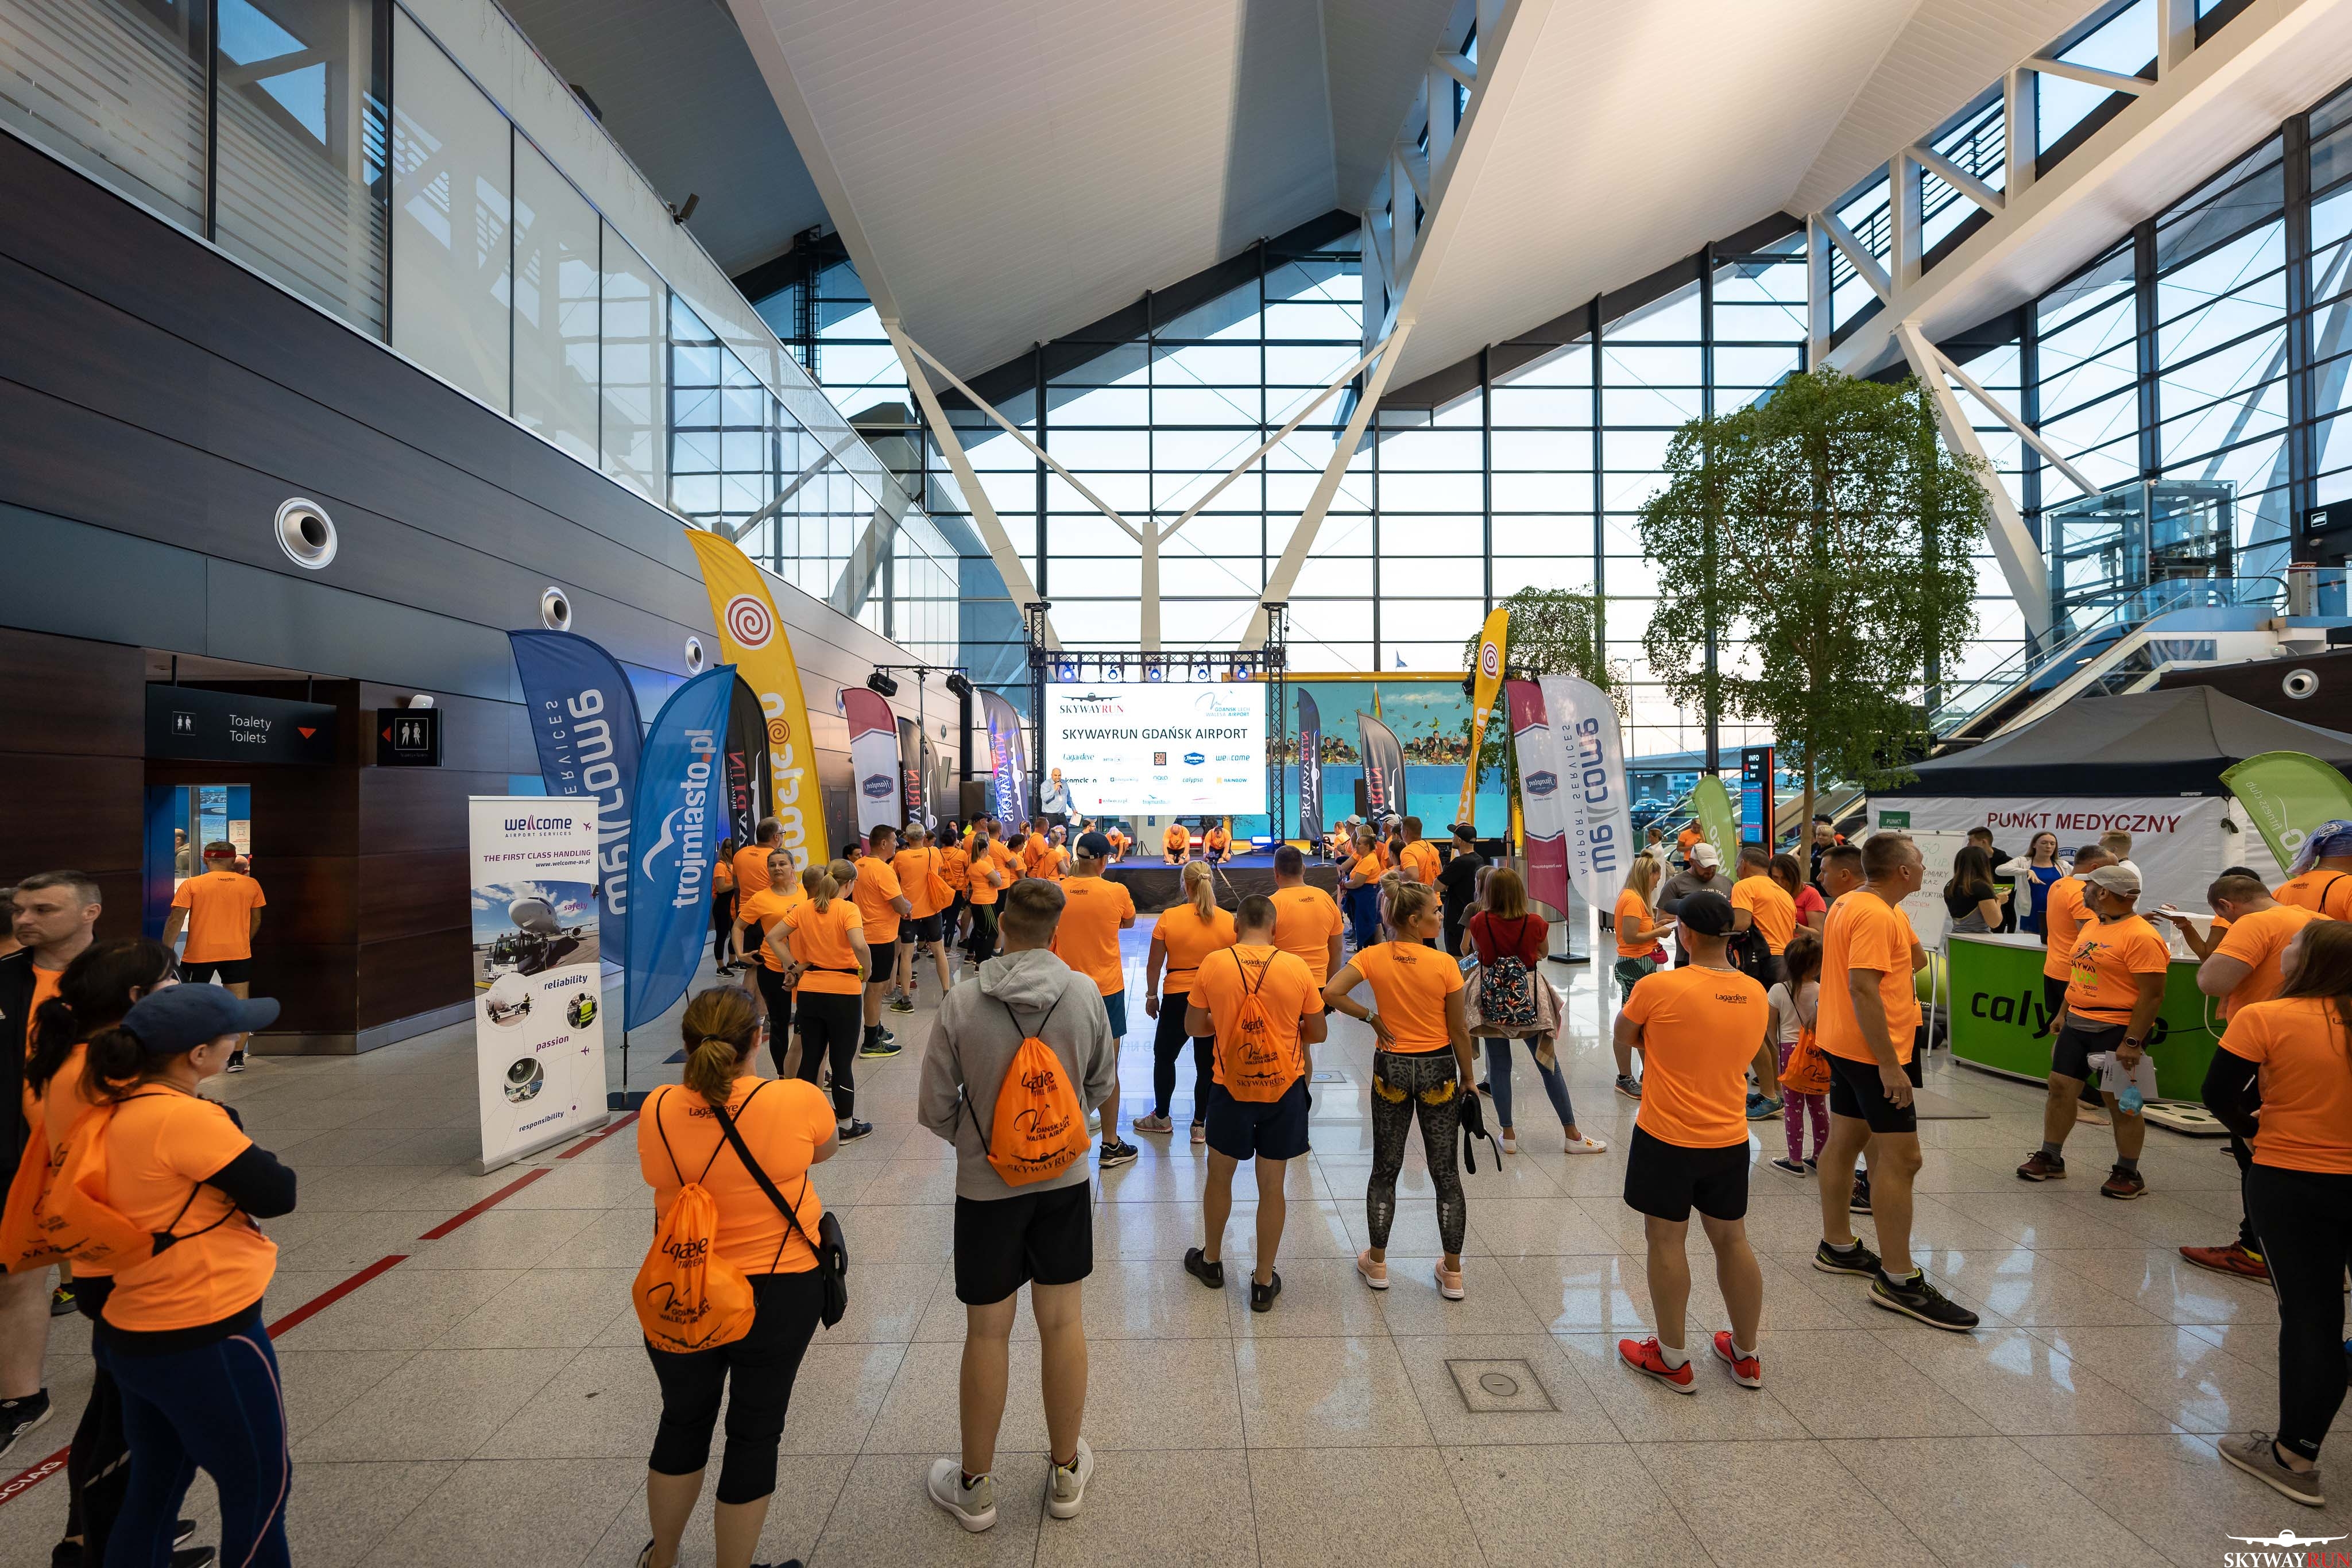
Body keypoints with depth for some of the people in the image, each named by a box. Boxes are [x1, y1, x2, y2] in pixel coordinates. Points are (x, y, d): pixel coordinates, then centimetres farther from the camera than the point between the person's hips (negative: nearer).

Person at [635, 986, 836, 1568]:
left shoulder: (658, 1111, -15)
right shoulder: (798, 1101, -21)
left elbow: (660, 1179, 4)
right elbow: (826, 1148, 1)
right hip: (779, 1296, -3)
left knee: (683, 1422, 26)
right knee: (755, 1433, 16)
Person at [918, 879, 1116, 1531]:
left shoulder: (961, 1005, -17)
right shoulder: (1085, 993, -12)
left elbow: (935, 1108, -8)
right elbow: (1101, 1085, 2)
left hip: (986, 1185, -1)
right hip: (1065, 1178, 2)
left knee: (988, 1333, 13)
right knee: (1062, 1322, 16)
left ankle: (974, 1487, 33)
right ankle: (1066, 1473, 34)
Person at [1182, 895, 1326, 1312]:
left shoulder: (1213, 965, -10)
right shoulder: (1297, 968, -10)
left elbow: (1193, 1026, -1)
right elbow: (1318, 1033, -1)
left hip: (1230, 1086, 0)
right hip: (1284, 1088, 0)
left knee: (1220, 1174, 20)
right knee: (1272, 1186, 12)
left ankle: (1211, 1261, 39)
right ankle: (1264, 1282, 24)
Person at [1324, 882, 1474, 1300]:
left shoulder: (1373, 957, -9)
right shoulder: (1445, 964, -14)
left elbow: (1330, 993, -21)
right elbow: (1459, 1031, -8)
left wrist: (1370, 1016, -7)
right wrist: (1468, 1080, 4)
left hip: (1391, 1068, 2)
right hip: (1437, 1069, -1)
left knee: (1385, 1170, 15)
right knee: (1446, 1173, 12)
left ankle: (1377, 1263, 26)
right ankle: (1452, 1273, 22)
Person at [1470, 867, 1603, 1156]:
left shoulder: (1479, 922, -13)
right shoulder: (1535, 923, -12)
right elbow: (1543, 953, 7)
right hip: (1529, 1001, 0)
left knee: (1499, 1066, 9)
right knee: (1549, 1064, 10)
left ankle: (1509, 1135, 16)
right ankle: (1573, 1135, 19)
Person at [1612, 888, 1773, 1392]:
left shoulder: (1659, 987, -20)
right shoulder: (1755, 993, -1)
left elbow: (1624, 1035, -4)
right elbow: (1756, 1055, 15)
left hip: (1667, 1139, -5)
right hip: (1730, 1140, 6)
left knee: (1666, 1242, 8)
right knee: (1732, 1241, 18)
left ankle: (1673, 1360, 20)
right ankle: (1746, 1355, 33)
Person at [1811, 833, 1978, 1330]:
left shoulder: (1850, 903, 10)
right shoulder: (1877, 915, -20)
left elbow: (1916, 961, 19)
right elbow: (1863, 989, -27)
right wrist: (1889, 1064, -26)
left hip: (1844, 1045, 10)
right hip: (1872, 1052, -10)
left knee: (1845, 1141, 16)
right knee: (1901, 1157, -5)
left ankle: (1837, 1246, 28)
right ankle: (1898, 1279, 1)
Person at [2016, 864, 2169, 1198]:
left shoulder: (2141, 936, -17)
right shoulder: (2091, 925, 11)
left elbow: (2153, 995, -19)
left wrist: (2133, 1042, -22)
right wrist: (2064, 1014, 20)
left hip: (2116, 1031, -8)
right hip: (2078, 1024, 8)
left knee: (2120, 1103, 2)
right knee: (2060, 1089, 10)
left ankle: (2128, 1173, 18)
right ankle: (2050, 1158, 21)